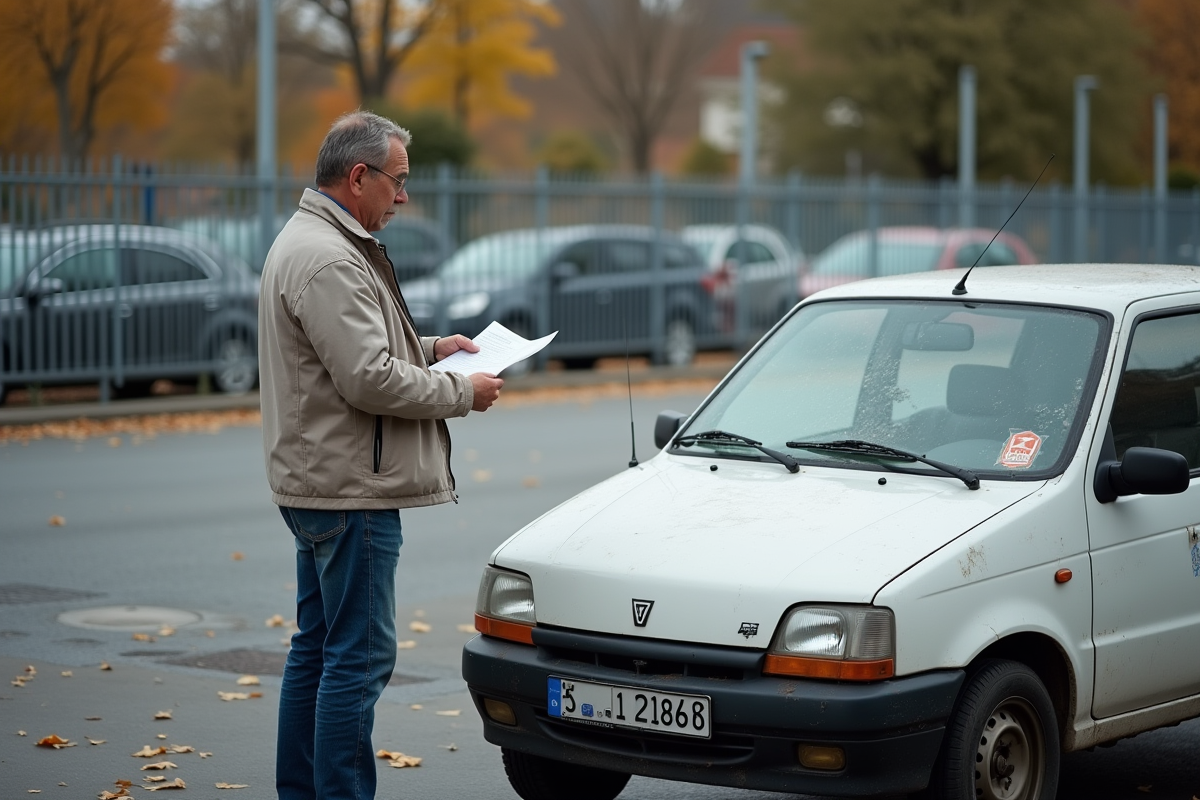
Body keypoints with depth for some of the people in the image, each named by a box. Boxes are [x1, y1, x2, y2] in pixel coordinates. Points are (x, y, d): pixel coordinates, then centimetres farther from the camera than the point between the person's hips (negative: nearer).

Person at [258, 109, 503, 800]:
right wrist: (462, 392, -12)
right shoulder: (328, 261, -19)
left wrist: (429, 348, 15)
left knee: (319, 648, 16)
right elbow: (370, 379, -24)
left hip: (318, 483, 11)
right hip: (350, 489, -11)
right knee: (360, 654, -8)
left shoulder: (312, 242, 17)